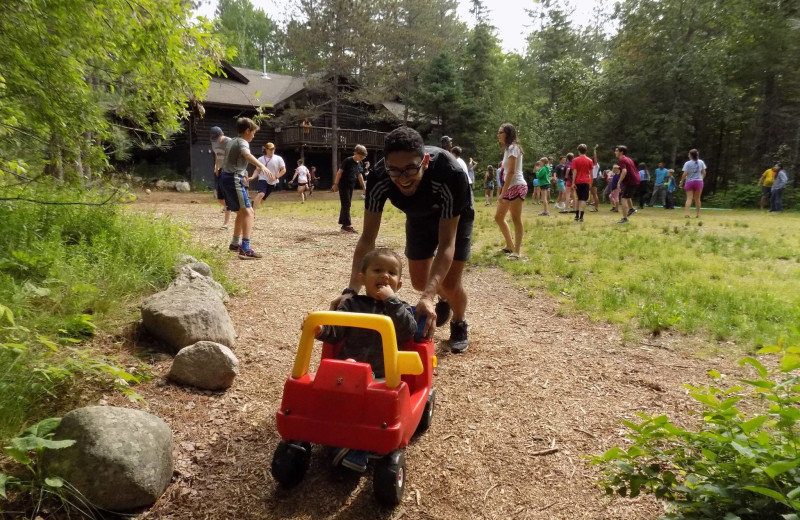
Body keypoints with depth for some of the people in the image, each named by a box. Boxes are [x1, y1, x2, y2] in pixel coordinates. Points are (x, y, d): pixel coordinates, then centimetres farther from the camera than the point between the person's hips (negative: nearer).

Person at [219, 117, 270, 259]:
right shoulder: (242, 142, -9)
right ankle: (245, 249, -27)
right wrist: (262, 167, -50)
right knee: (248, 212, -17)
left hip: (226, 178, 10)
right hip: (234, 179, -10)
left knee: (241, 211, 22)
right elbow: (247, 155, -34)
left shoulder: (231, 142, 21)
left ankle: (235, 243, 33)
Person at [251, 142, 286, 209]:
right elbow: (257, 170, 5)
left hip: (273, 182, 2)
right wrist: (252, 177, -13)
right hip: (263, 180, -2)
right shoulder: (260, 159, 1)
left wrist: (276, 177, -15)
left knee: (263, 198, 7)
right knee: (261, 194, -27)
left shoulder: (278, 158, -2)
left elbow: (283, 170, -3)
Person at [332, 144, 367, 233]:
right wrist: (336, 184, -14)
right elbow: (339, 172, -13)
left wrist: (364, 186, 17)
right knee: (346, 204, -8)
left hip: (351, 187, 8)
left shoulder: (359, 164, 7)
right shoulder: (348, 161, -15)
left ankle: (343, 224, 17)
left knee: (346, 205, 11)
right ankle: (347, 225, -7)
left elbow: (359, 175, 17)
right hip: (343, 186, -8)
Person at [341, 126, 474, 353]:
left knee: (450, 281, -10)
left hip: (455, 216, -3)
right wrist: (351, 290, -44)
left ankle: (459, 324, 23)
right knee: (419, 281, 7)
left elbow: (447, 242, -42)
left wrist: (427, 297, -53)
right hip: (420, 216, 3)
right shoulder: (379, 179, -35)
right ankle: (444, 300, 44)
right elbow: (368, 238, -32)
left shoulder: (451, 174, -44)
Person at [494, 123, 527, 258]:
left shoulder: (512, 147, -9)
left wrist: (503, 192, -19)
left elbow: (511, 172, -17)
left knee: (516, 219, -8)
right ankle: (510, 246, 23)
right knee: (498, 217, 13)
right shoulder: (508, 148, 19)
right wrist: (502, 191, 11)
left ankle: (516, 251, -4)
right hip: (510, 187, 10)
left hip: (517, 186, -10)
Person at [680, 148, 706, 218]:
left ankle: (686, 213, -19)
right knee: (697, 199, 10)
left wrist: (681, 182, -2)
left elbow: (685, 174, -11)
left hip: (689, 182, -2)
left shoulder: (687, 163, -8)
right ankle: (698, 214, 15)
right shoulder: (701, 162, 3)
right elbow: (704, 173, 7)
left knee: (689, 198, -5)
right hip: (699, 181, 2)